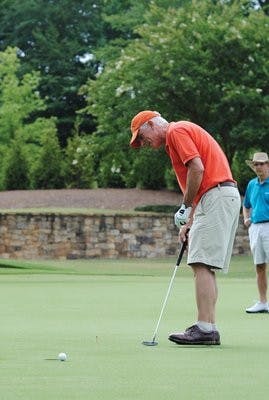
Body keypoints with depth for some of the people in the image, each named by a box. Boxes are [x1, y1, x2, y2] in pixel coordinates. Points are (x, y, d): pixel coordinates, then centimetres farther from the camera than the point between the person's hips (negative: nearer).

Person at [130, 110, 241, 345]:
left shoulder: (177, 131, -5)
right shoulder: (182, 132, 26)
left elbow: (197, 168, -18)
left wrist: (186, 207, -9)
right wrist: (190, 221, 18)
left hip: (216, 197, -10)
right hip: (226, 196, 10)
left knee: (202, 264, -13)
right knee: (205, 267, 10)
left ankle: (205, 328, -17)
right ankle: (208, 328, 9)